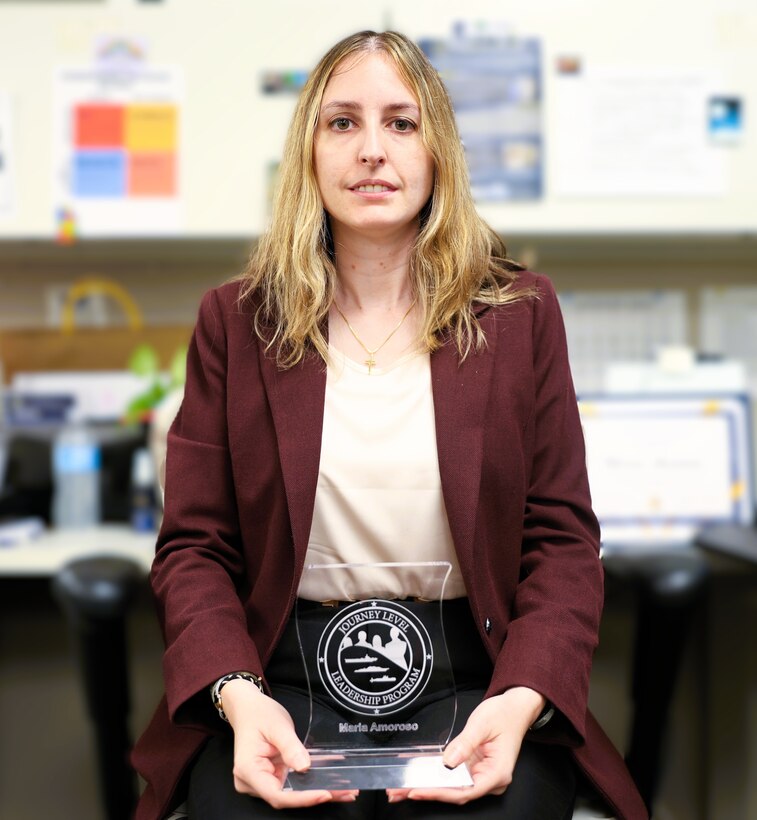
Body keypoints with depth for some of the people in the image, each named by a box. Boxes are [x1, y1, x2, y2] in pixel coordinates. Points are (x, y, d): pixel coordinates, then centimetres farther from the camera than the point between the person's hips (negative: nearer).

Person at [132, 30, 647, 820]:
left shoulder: (520, 311, 7)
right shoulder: (236, 320, 7)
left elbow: (562, 538, 5)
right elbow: (193, 545, 5)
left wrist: (521, 700, -14)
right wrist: (237, 695, -15)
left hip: (472, 679, 1)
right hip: (282, 678, 0)